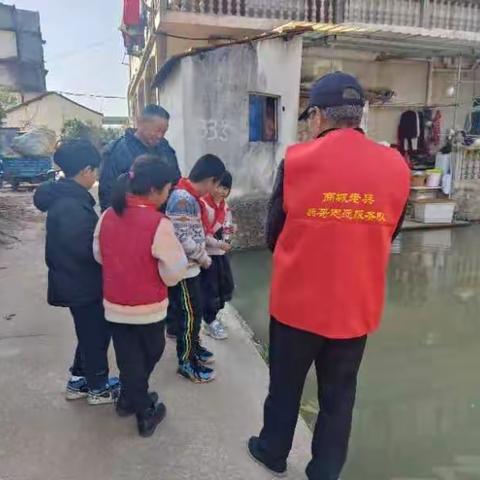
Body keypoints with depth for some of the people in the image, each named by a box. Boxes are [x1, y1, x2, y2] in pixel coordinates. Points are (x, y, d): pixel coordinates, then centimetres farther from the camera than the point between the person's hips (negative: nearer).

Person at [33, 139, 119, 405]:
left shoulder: (63, 197, 6)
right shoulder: (72, 206, -26)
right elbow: (88, 248, -28)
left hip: (76, 281, 9)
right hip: (82, 284, -9)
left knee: (90, 332, 23)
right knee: (95, 334, 8)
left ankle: (78, 381, 38)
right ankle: (98, 387, 27)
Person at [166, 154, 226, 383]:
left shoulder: (189, 196, 8)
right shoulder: (182, 199, -24)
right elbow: (181, 238, -26)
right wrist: (204, 257, -15)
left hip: (190, 266, 9)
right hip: (183, 269, -9)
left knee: (195, 310, 20)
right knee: (190, 313, 2)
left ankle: (193, 346, 38)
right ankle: (186, 362, 18)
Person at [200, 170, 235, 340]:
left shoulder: (225, 205, 11)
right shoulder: (202, 204, -16)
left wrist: (228, 229, -4)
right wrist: (219, 244, -23)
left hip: (221, 251, 8)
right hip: (207, 252, -8)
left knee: (226, 285, 14)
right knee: (210, 288, 0)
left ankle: (212, 315, 33)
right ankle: (210, 322, 16)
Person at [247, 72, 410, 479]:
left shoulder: (297, 160, -12)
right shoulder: (396, 167, -5)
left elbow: (274, 233, -1)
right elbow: (388, 236, 7)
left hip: (297, 300, -1)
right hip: (358, 306, 2)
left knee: (285, 384, 20)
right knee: (339, 395, 19)